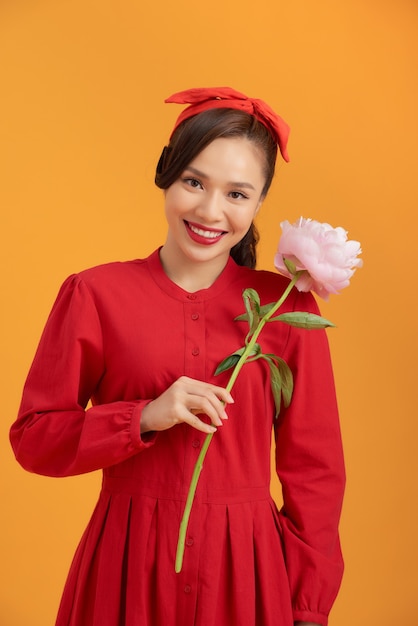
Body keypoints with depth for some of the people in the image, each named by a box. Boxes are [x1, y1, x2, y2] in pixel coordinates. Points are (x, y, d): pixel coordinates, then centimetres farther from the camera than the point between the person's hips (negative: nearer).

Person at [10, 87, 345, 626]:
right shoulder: (95, 294, -4)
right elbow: (33, 439, -2)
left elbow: (314, 470, 2)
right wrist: (145, 418, -17)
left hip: (248, 572, 1)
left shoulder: (288, 307, -2)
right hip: (128, 569, 0)